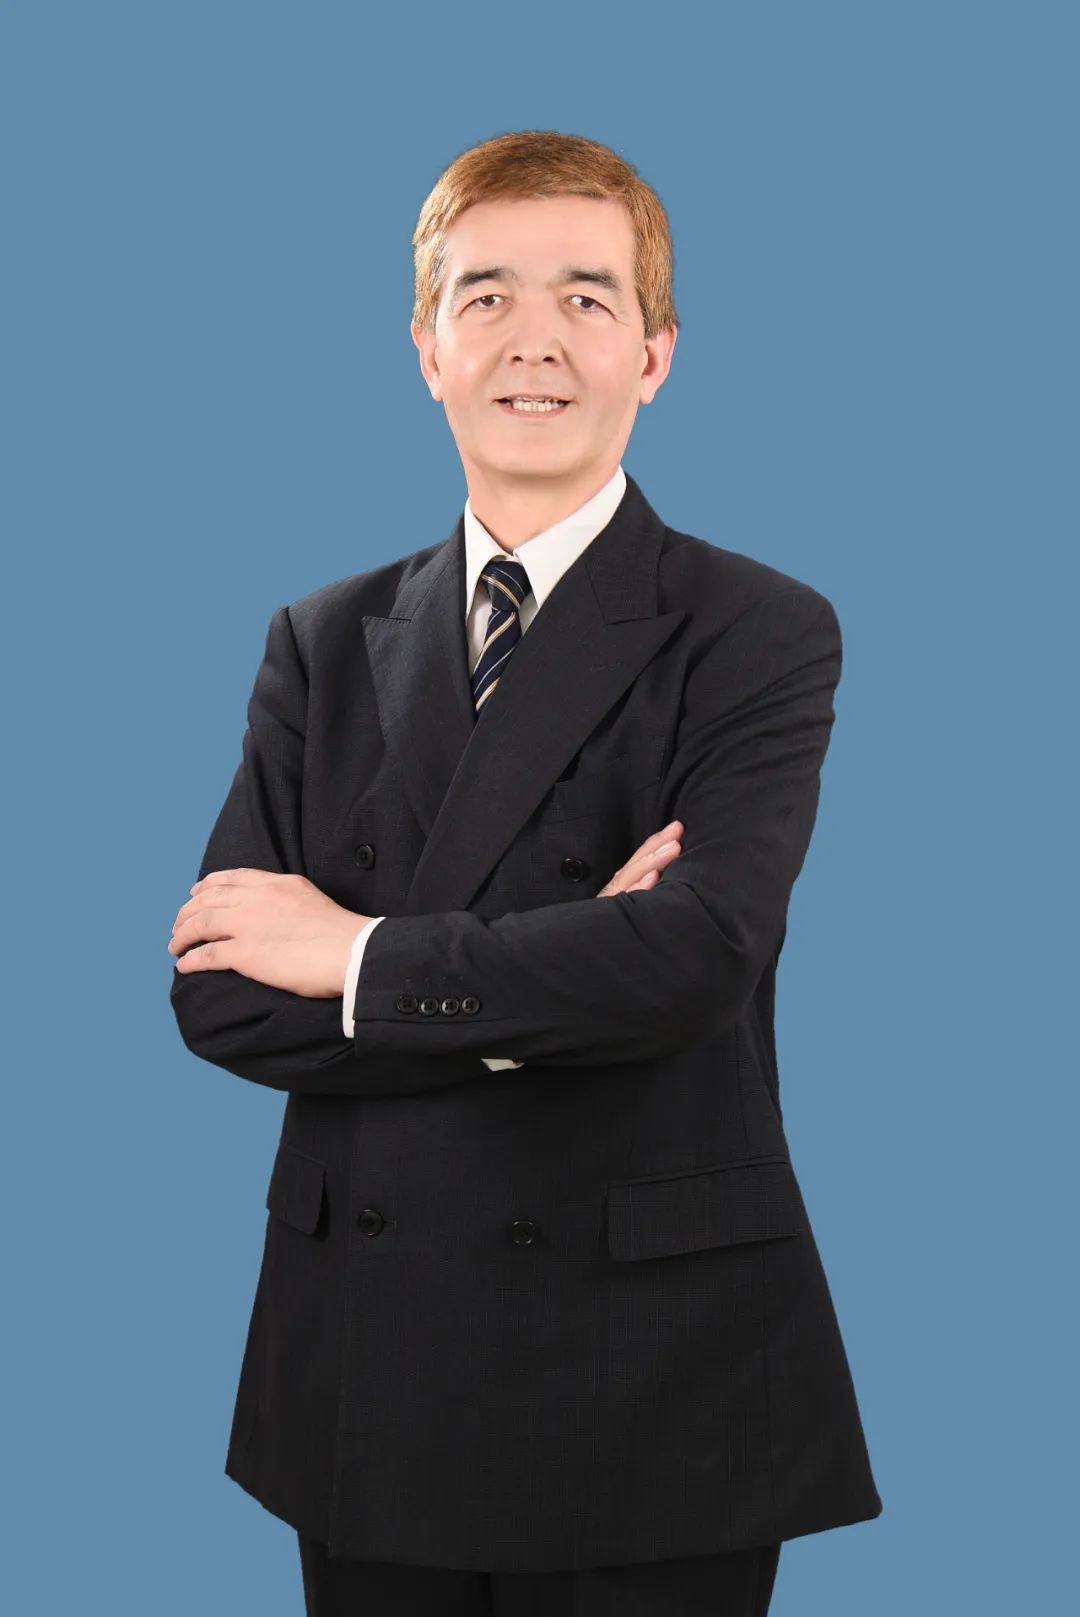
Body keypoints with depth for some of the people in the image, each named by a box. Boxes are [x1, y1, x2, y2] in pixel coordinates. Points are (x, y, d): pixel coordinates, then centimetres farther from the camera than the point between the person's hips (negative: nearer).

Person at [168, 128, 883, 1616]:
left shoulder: (759, 636, -4)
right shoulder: (325, 644, 8)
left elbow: (699, 954, -20)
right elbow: (219, 991, -2)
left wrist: (361, 957, -11)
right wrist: (538, 1000, -15)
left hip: (650, 1384, -3)